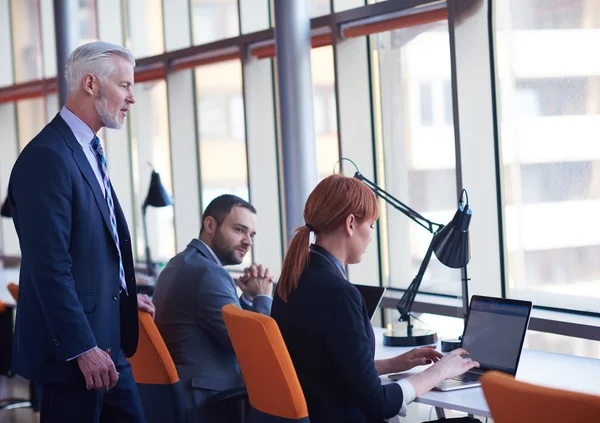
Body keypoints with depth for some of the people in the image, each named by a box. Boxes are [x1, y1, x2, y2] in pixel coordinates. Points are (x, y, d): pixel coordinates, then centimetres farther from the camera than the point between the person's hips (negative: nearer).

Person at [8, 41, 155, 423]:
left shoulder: (89, 152, 15)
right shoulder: (47, 157, -17)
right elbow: (49, 266, -21)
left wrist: (124, 297, 17)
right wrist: (82, 349, -22)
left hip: (108, 343, 9)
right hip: (73, 349, -9)